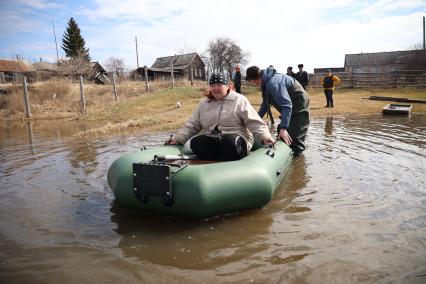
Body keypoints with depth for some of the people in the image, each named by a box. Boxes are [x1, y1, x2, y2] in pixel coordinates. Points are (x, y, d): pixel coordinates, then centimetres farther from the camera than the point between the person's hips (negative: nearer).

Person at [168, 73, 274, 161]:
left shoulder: (239, 100, 5)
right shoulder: (204, 103, 17)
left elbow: (254, 122, -2)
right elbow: (192, 125, 17)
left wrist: (264, 136, -17)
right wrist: (178, 138, 6)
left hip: (235, 137, -4)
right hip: (209, 139, 4)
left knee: (230, 143, -39)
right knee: (195, 143, -27)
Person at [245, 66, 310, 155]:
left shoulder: (273, 83, -33)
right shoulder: (266, 82, 1)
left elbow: (286, 105, -37)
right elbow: (266, 103, 13)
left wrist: (284, 128, -40)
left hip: (299, 106, -11)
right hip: (292, 107, 11)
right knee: (281, 131, 21)